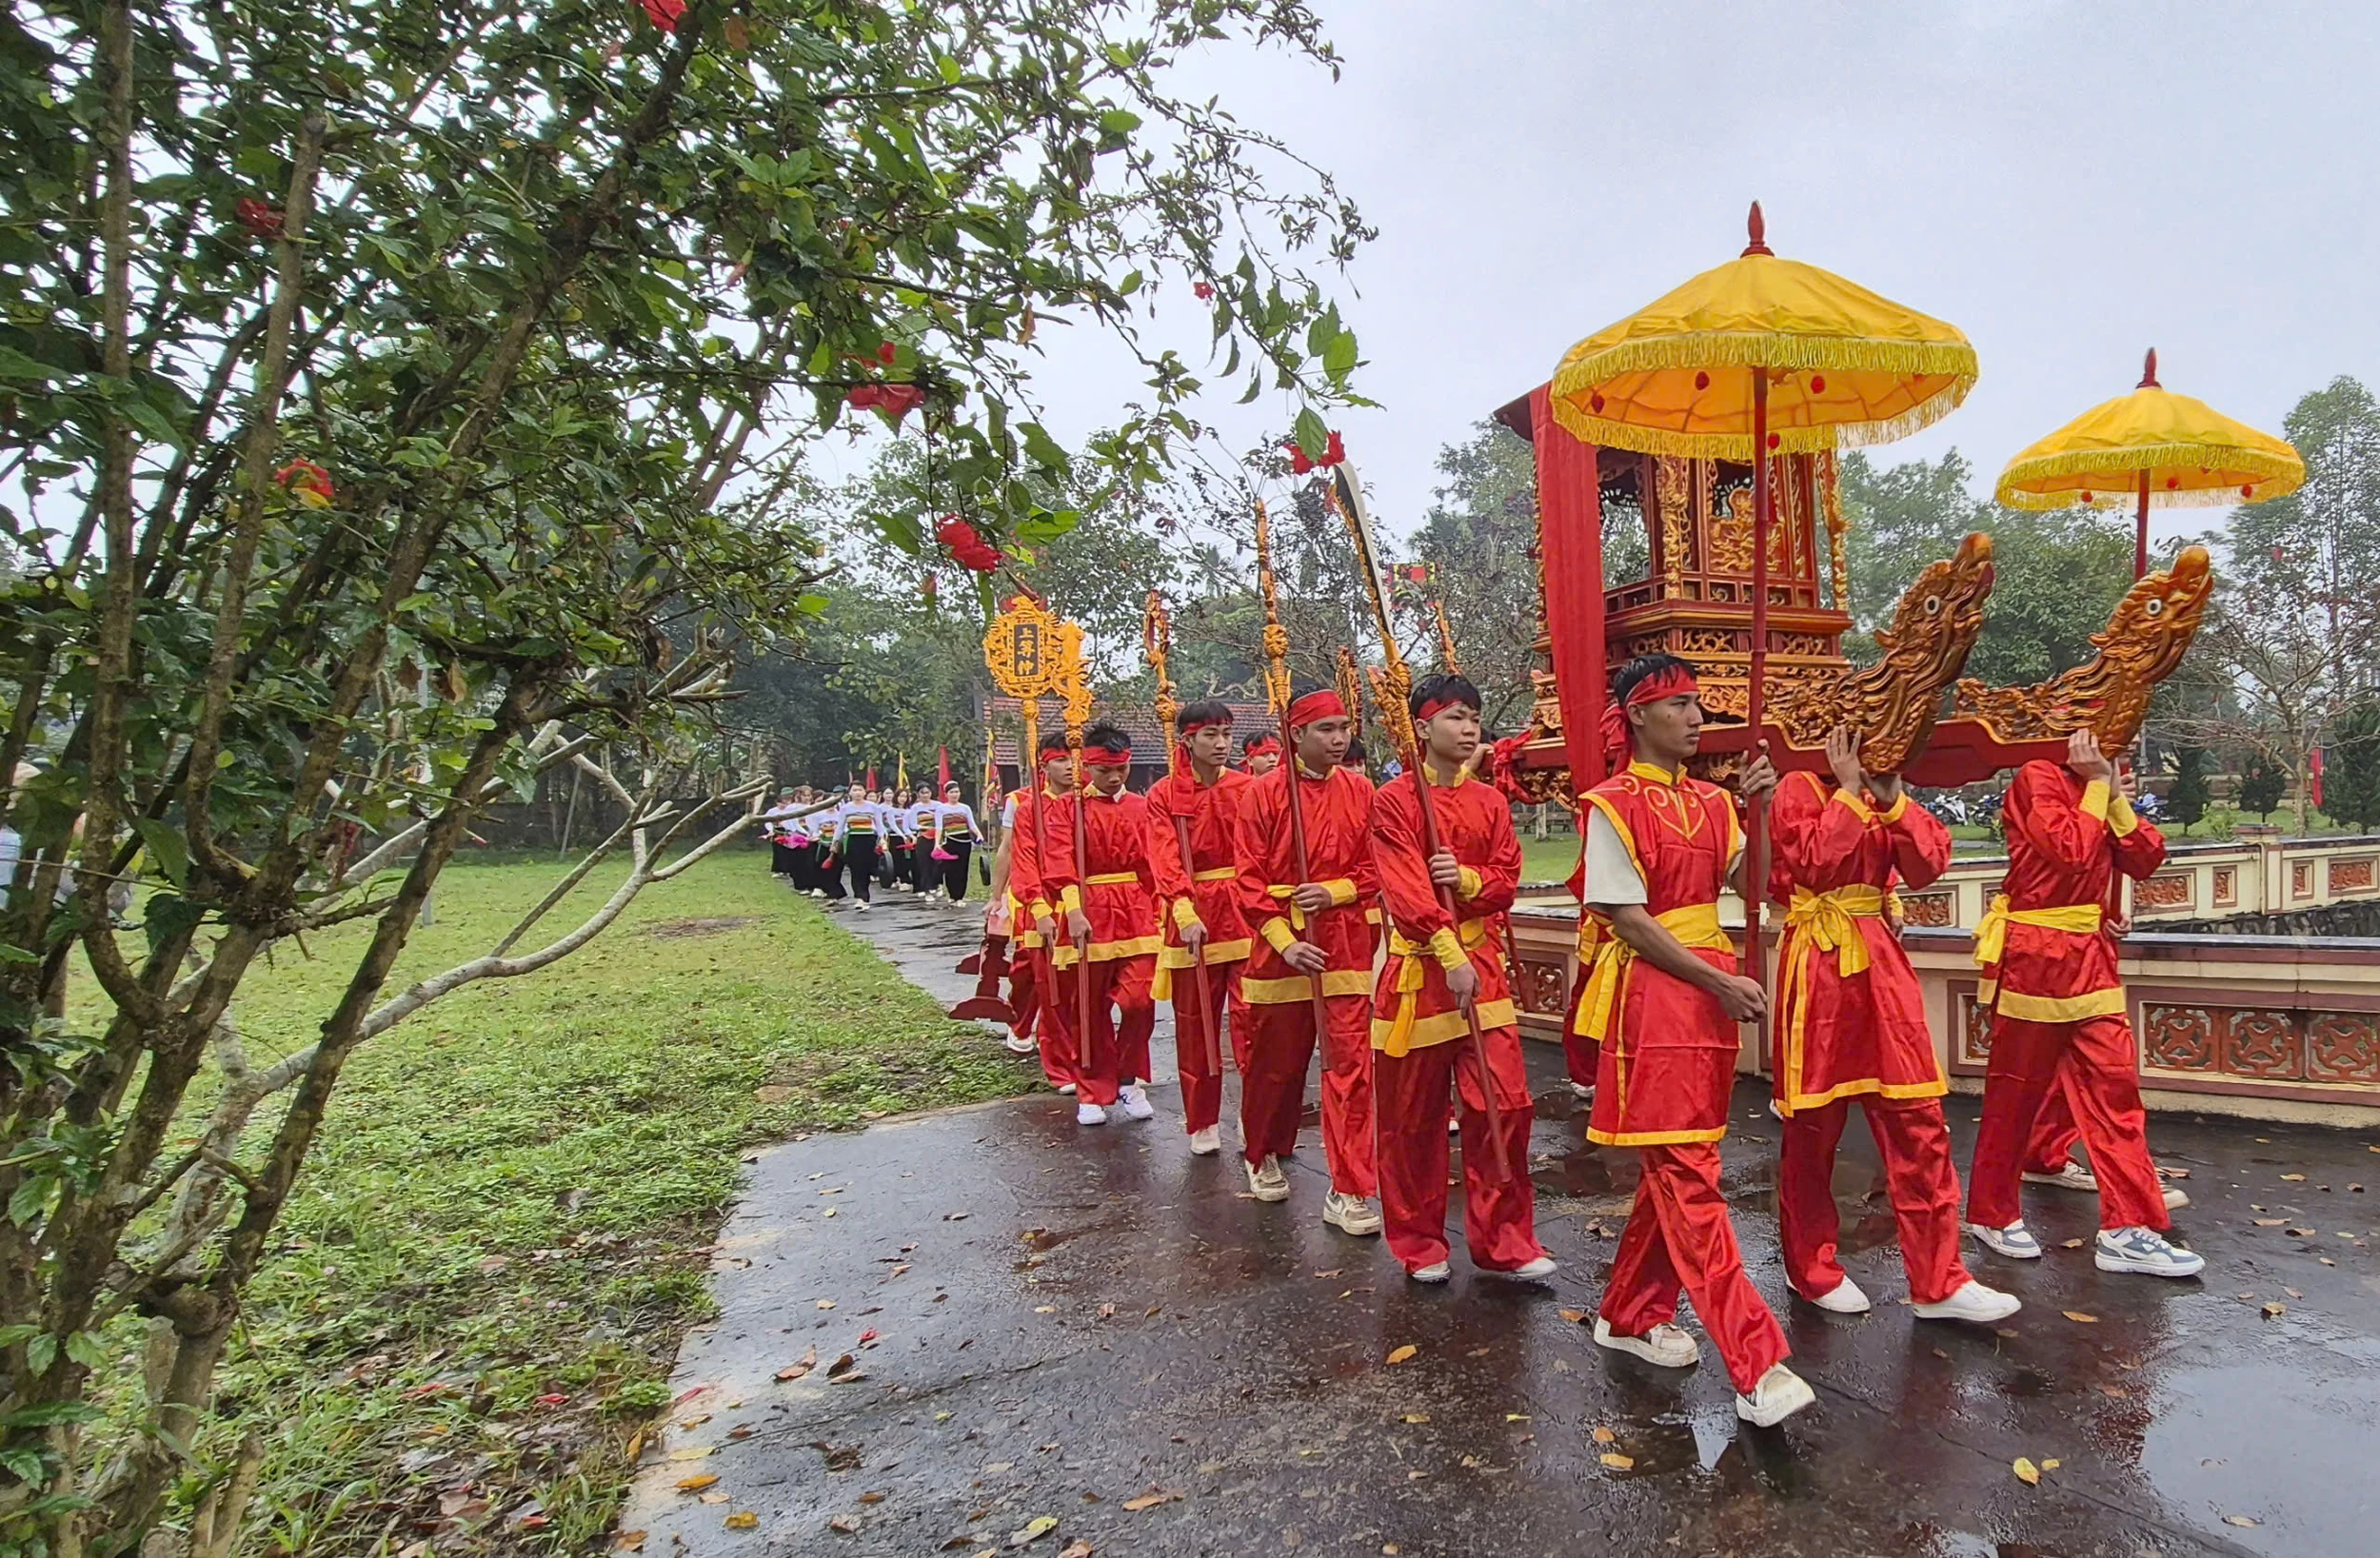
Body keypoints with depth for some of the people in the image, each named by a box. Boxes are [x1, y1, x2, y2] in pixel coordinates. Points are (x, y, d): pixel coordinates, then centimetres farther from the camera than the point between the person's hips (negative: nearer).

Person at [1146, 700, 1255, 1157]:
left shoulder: (1247, 788, 4)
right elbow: (1165, 862, -8)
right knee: (1195, 1024, 9)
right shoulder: (1164, 794, 1)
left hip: (1245, 913, 0)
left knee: (1251, 1016, -4)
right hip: (1191, 917, 0)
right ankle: (1202, 1123, 23)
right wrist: (1185, 913, -22)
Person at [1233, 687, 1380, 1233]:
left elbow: (1375, 871, 7)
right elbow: (1250, 881, -6)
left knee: (1350, 1065, -2)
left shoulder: (1359, 791, 4)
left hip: (1346, 941, 2)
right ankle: (1264, 1156, 38)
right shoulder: (1264, 792, -5)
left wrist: (1334, 892, -11)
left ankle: (1349, 1193, 7)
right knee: (1275, 1063, 12)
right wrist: (1285, 940, -15)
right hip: (1280, 946, -2)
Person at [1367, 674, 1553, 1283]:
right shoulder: (1394, 800, -7)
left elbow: (1507, 880, 7)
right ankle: (1419, 1246, 24)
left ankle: (1503, 1241, 18)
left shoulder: (1490, 802, 9)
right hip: (1418, 969, -4)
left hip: (1483, 964, 4)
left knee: (1505, 1105, 2)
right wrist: (1451, 955, -23)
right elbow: (1404, 889, -16)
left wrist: (1468, 879, -14)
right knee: (1412, 1118, 7)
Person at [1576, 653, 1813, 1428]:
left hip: (1713, 995, 8)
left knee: (1675, 1167, 13)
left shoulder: (1709, 801, 13)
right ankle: (1756, 1365, -5)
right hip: (1651, 997, -8)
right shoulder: (1613, 805, -9)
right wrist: (1719, 983, -14)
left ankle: (1628, 1314, 28)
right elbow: (1628, 918, -13)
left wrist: (1760, 808, -7)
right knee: (1687, 1175, -7)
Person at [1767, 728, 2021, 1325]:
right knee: (1812, 1126, 6)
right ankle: (1811, 1269, 22)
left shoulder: (1888, 797, 12)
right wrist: (1850, 791, -14)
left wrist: (1891, 798, -10)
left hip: (1880, 962, 5)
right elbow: (1816, 863, -19)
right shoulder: (1799, 790, -4)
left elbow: (1929, 863, -1)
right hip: (1818, 968, -5)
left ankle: (1938, 1281, 12)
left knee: (1919, 1121, 3)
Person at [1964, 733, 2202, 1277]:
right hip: (2033, 959, -7)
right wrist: (2097, 784, -13)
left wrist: (2115, 795, -4)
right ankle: (1991, 1215, 17)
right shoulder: (2038, 779, -10)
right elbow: (2073, 850, -22)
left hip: (2091, 957, 8)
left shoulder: (2101, 791, 14)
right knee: (2015, 1091, 3)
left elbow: (2146, 860, 4)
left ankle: (2128, 1230, 9)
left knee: (2115, 1085, 3)